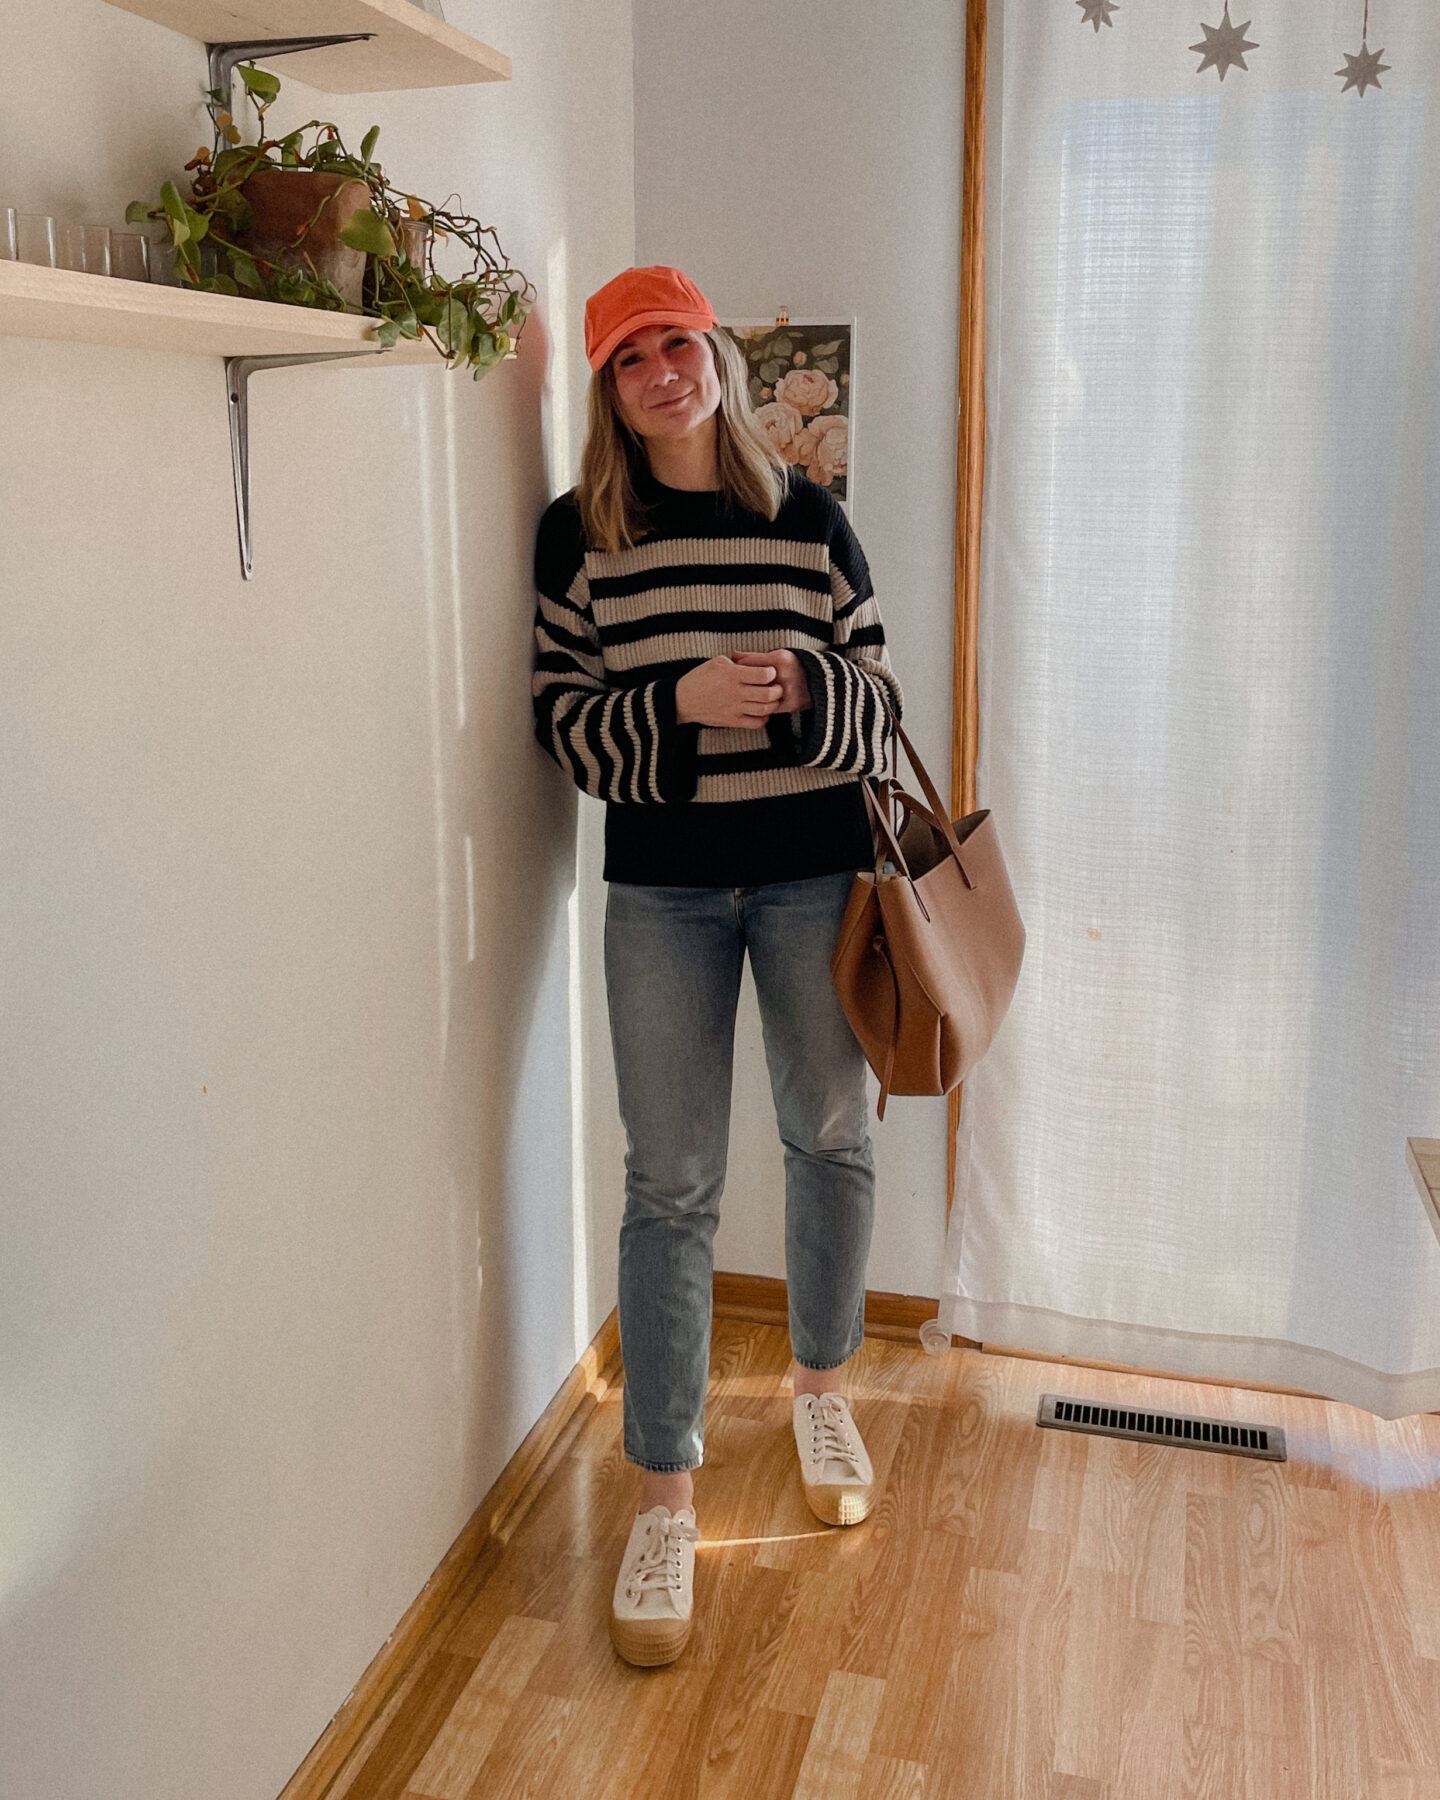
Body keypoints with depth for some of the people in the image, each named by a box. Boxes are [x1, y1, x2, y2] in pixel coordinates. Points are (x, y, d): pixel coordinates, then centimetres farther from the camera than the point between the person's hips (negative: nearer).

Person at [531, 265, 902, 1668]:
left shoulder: (809, 517, 3)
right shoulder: (581, 531, 1)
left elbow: (879, 693, 5)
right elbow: (562, 719, -2)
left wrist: (804, 688, -17)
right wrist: (684, 699, -19)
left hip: (813, 873, 2)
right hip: (662, 885, -1)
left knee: (830, 1137, 13)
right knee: (670, 1184, 0)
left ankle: (820, 1385, 39)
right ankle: (663, 1503, 12)